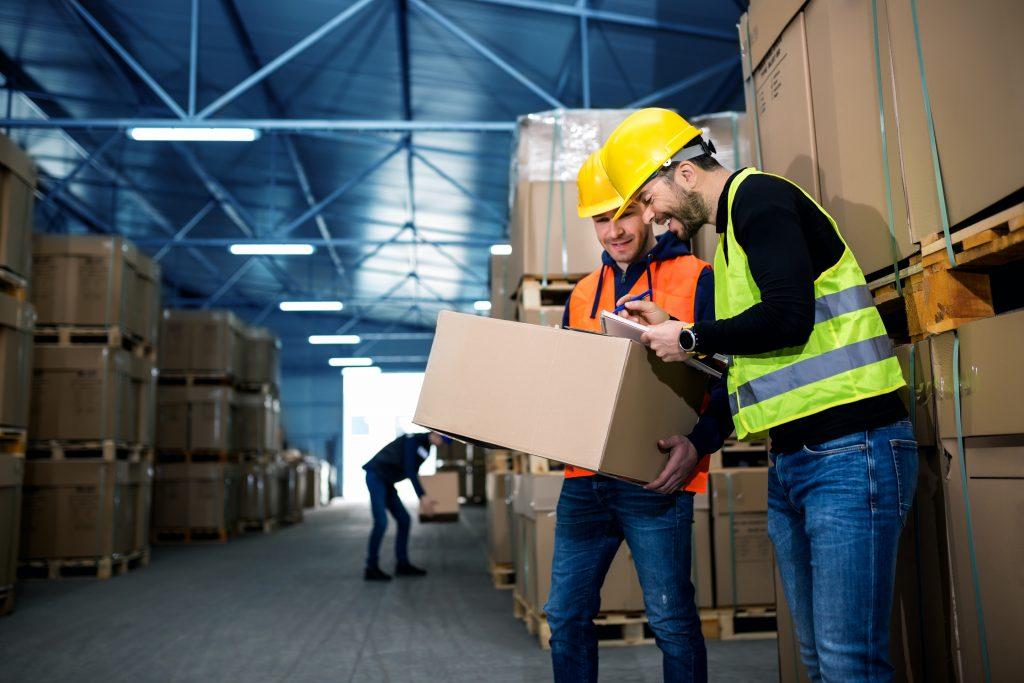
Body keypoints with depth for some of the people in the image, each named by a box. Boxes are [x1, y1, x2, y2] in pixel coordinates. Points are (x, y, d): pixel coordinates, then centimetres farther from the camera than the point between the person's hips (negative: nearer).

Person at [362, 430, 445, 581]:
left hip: (387, 482, 9)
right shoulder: (412, 439, -17)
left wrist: (423, 499, 12)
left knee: (404, 520, 7)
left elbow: (412, 472, 17)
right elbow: (409, 470, -25)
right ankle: (371, 568, -8)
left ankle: (402, 564, 15)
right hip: (375, 476, -9)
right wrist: (423, 496, -29)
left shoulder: (425, 448, 10)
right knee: (381, 522, -16)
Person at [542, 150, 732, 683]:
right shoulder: (582, 295, 17)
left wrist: (699, 443, -20)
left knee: (670, 619, 0)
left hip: (655, 480, -5)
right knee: (566, 616, 9)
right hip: (584, 479, 6)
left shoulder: (695, 279, 0)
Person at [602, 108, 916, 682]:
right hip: (790, 462, 10)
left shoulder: (760, 196, -6)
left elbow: (787, 318, -20)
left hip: (851, 450, -10)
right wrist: (670, 329, 18)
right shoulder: (732, 230, 22)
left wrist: (690, 339, -6)